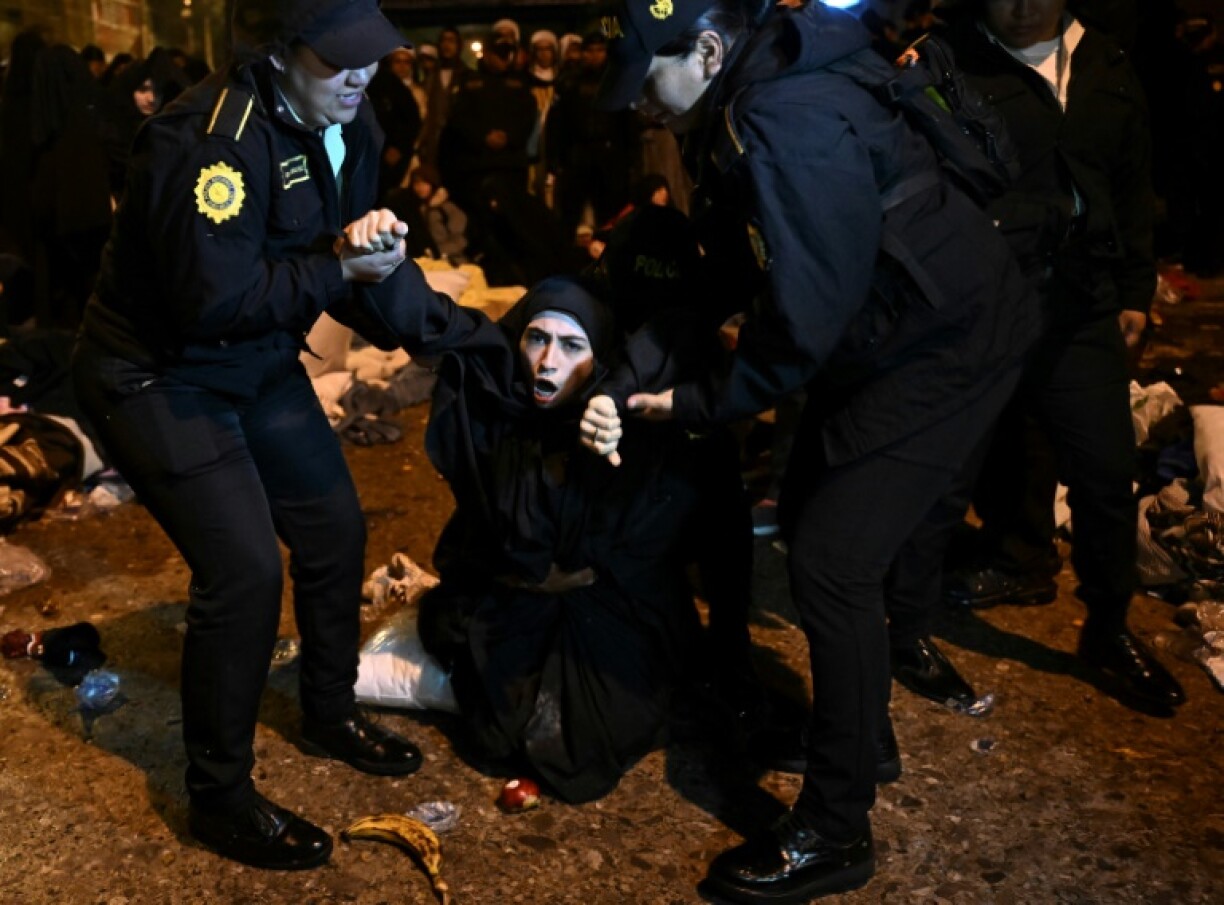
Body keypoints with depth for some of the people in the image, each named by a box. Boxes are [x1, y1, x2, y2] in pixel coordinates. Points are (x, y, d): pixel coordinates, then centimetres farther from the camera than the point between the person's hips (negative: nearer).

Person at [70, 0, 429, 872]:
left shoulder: (347, 126, -1)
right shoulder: (212, 141, -28)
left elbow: (347, 255, 9)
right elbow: (216, 298, -32)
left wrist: (382, 269, -13)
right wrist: (338, 268, -27)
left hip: (259, 363, 9)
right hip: (157, 375, -8)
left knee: (335, 528, 11)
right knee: (245, 569, -14)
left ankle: (332, 714, 35)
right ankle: (219, 796, 7)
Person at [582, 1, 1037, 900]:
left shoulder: (789, 130, -28)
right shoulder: (748, 102, 3)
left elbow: (801, 325, -27)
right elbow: (722, 272, 8)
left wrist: (691, 403, -16)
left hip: (946, 346, -10)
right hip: (875, 336, 10)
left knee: (833, 561, -10)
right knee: (811, 518, 16)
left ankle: (834, 833, 5)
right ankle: (865, 735, 35)